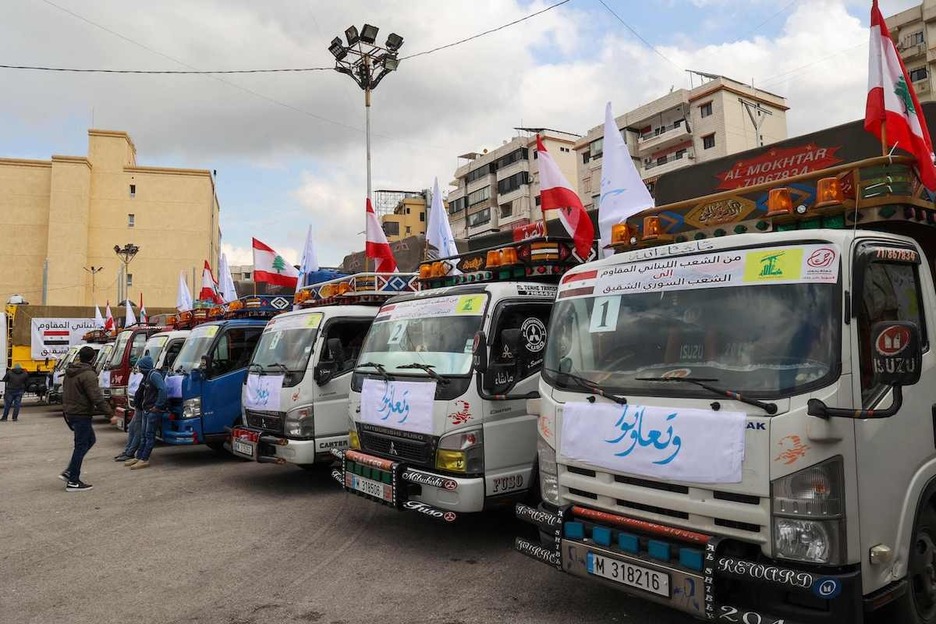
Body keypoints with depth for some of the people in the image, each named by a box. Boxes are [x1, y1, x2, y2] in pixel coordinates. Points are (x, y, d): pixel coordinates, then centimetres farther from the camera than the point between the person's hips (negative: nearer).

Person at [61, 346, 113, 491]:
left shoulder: (69, 372, 12)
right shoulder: (88, 374, -19)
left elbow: (65, 392, 22)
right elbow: (97, 398, -23)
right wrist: (110, 413, -20)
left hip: (70, 412, 10)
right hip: (81, 414, -10)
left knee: (90, 440, 19)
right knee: (81, 446, -2)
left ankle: (69, 472, 16)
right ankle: (73, 482, 3)